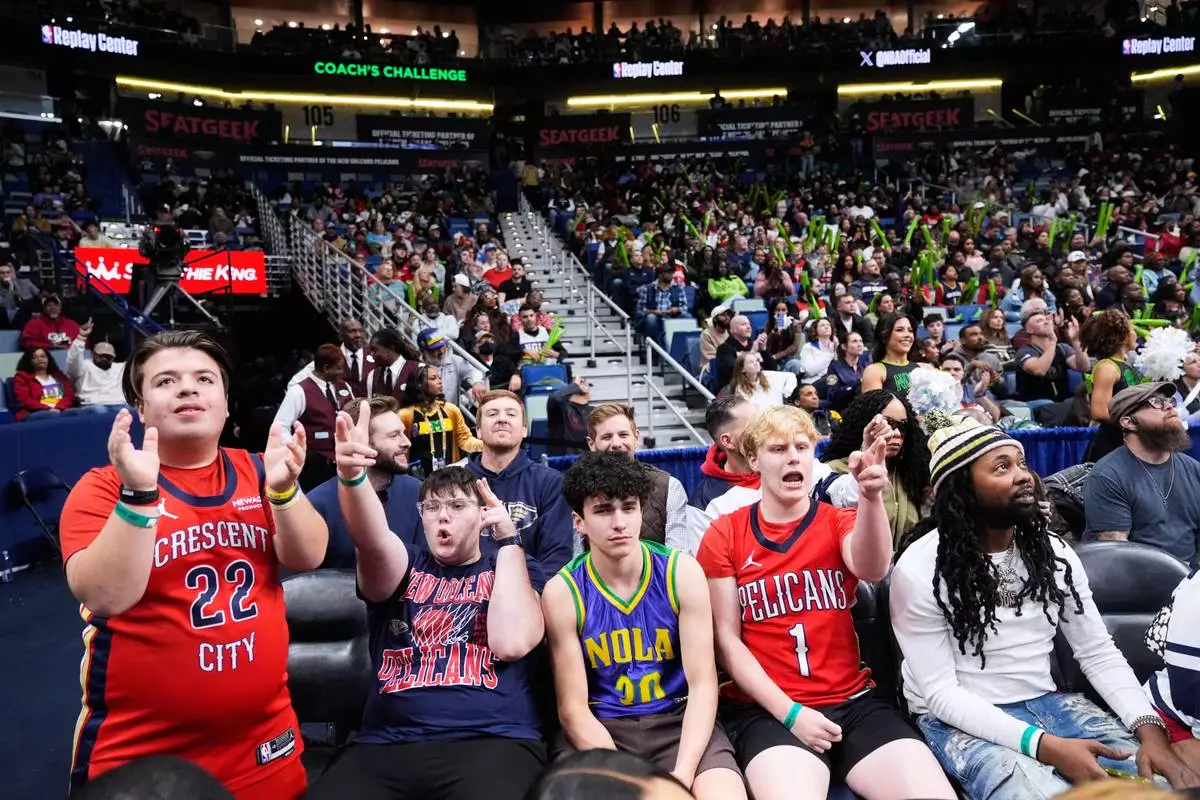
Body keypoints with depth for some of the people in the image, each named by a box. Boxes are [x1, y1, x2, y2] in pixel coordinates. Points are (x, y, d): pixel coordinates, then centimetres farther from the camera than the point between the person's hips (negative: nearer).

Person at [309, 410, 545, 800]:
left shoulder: (509, 572, 13)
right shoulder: (404, 567, 15)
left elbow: (511, 643, -7)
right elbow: (372, 540, -9)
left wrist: (509, 539, -2)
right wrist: (352, 476, -29)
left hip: (491, 742, -1)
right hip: (385, 746, 2)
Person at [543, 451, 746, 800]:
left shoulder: (682, 572, -7)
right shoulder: (562, 592, -9)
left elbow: (702, 684, -7)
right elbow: (573, 708, -7)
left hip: (677, 719, 0)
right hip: (599, 729, 0)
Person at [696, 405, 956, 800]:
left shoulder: (840, 521, 8)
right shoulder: (724, 536, 2)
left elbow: (871, 569, -17)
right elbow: (727, 640, 0)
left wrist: (871, 497, -36)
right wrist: (790, 712, -10)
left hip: (853, 701, 3)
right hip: (767, 709, -3)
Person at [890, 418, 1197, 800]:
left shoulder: (1053, 552, 2)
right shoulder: (919, 569, -16)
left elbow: (1099, 653, 5)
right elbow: (941, 693, -18)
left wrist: (1149, 728, -14)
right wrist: (1045, 746, -28)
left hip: (1045, 703, 6)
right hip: (962, 720, -5)